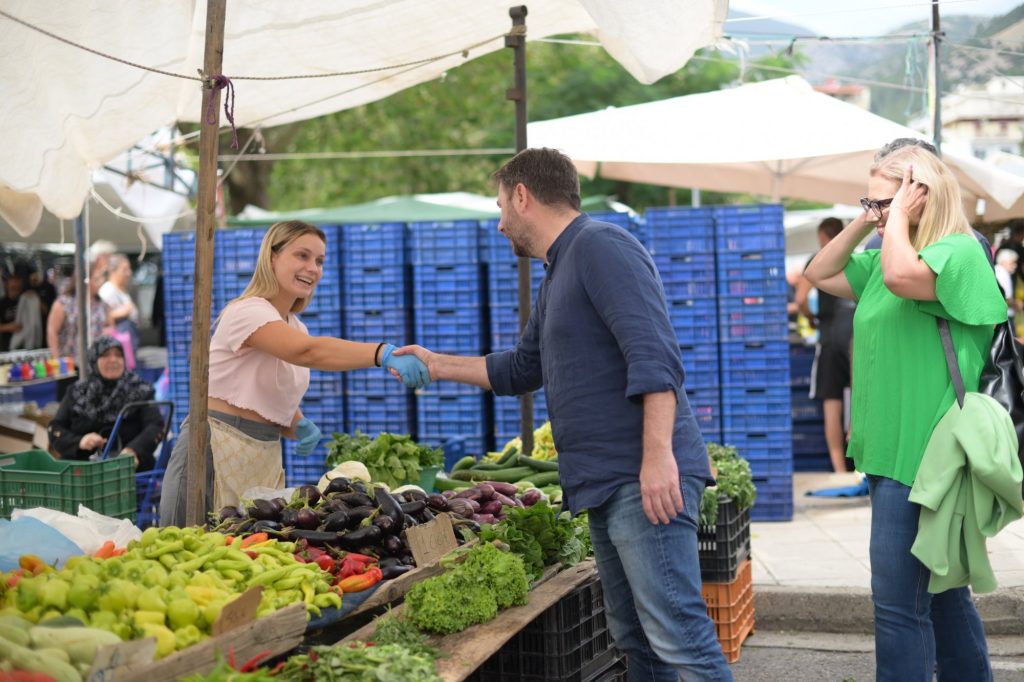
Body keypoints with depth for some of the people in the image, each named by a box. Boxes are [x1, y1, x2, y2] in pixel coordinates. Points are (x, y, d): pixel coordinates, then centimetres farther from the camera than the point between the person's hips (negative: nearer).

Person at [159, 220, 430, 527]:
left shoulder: (295, 328, 14)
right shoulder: (248, 311, -14)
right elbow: (308, 352, -32)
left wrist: (300, 427, -6)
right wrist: (386, 354, -44)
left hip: (266, 457, 8)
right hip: (218, 452, -8)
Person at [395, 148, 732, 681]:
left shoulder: (600, 247, -9)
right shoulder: (557, 274, 23)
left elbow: (653, 352, -21)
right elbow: (521, 370, 35)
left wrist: (659, 454, -29)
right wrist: (438, 365, 37)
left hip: (645, 480, -10)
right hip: (605, 482, 10)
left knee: (678, 635, -14)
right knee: (632, 637, 12)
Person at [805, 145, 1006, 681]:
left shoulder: (960, 253, -12)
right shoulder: (882, 260, 15)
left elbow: (901, 276, -31)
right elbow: (819, 274, 20)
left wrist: (899, 215, -16)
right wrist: (864, 222, 10)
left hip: (921, 458, -10)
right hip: (888, 453, 10)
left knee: (898, 600, -9)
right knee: (940, 591, 19)